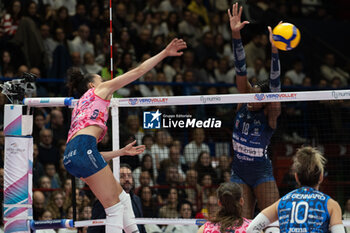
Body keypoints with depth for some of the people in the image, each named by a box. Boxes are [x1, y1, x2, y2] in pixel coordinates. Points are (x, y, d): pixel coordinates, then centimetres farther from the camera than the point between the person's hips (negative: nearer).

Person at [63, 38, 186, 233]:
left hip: (71, 156, 9)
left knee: (122, 197, 17)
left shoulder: (80, 109, 34)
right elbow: (138, 71, 14)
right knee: (115, 208, -7)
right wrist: (164, 53, 20)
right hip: (83, 147, -9)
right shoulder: (99, 89, 16)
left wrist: (122, 152, 35)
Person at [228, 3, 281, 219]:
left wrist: (274, 50, -42)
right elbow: (241, 69, -12)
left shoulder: (270, 114, -13)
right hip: (239, 171, 4)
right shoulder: (244, 104, -3)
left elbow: (275, 84, -28)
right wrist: (236, 35, -20)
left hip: (262, 172, -4)